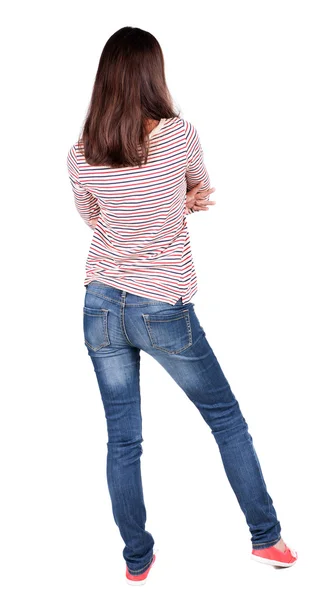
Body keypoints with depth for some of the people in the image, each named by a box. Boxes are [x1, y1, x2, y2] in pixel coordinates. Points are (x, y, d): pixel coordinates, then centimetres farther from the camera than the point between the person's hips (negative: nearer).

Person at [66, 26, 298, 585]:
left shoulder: (80, 157, -5)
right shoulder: (180, 135, -12)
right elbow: (202, 191, 8)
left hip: (102, 307, 3)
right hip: (163, 312, -3)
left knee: (122, 440, 13)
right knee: (227, 419, 15)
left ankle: (137, 559, 28)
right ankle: (267, 538, 27)